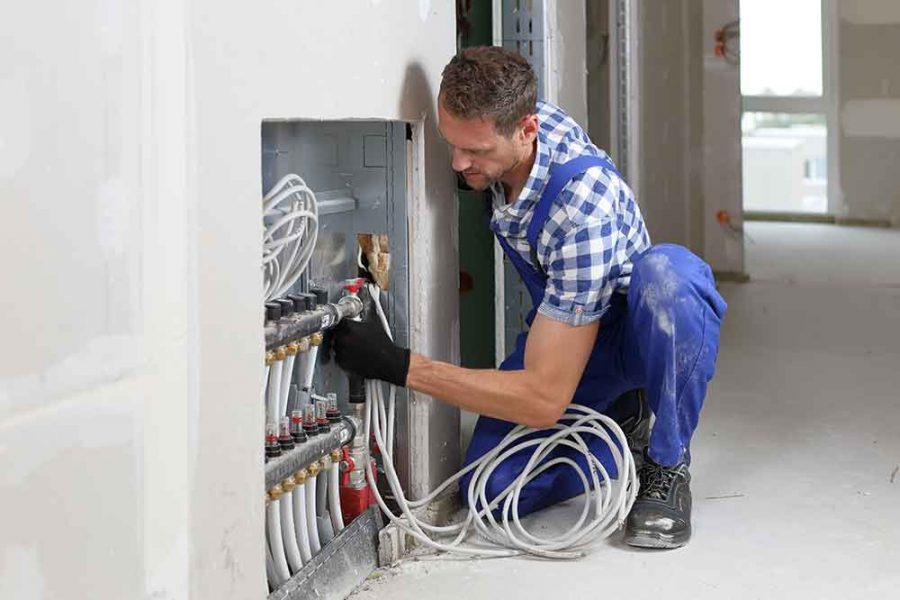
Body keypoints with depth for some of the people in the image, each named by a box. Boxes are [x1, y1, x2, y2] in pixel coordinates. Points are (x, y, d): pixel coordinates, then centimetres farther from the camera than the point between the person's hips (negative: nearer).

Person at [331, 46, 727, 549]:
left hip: (641, 327, -5)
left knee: (667, 270, -42)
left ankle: (667, 466, -19)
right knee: (491, 490, -21)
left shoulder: (585, 202, -37)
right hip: (561, 331, 5)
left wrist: (399, 365, -38)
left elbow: (545, 399, -36)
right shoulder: (503, 119, -17)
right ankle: (619, 422, 9)